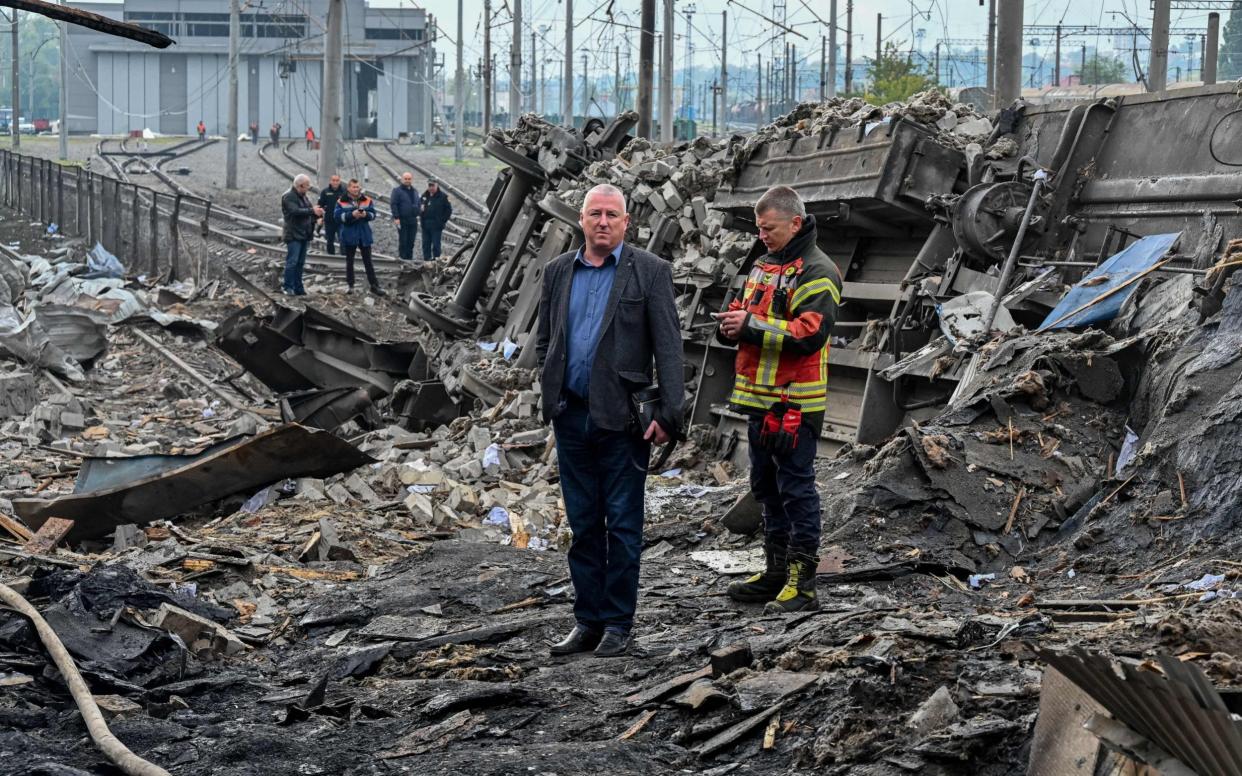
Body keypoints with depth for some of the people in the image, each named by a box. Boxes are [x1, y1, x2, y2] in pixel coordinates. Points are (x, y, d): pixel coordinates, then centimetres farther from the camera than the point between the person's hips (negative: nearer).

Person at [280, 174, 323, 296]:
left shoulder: (304, 196, 17)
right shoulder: (289, 197, -11)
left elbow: (309, 214, 20)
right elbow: (295, 211, -25)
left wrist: (318, 213, 0)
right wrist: (312, 211, -26)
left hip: (304, 235, 9)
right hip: (293, 235, -9)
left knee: (300, 263, 10)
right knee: (292, 262, -9)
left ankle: (298, 288, 14)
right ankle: (287, 286, -4)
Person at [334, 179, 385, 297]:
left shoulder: (367, 200, 1)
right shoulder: (342, 201, -5)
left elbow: (373, 214, 0)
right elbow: (338, 216, -12)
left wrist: (366, 214, -21)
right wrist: (352, 214, -24)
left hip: (364, 235, 1)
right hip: (349, 235, -1)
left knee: (368, 261, 4)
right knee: (349, 261, 9)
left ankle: (374, 286, 4)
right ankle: (350, 285, 18)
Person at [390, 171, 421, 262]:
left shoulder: (414, 192, 16)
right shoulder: (397, 191, -3)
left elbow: (418, 204, 23)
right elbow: (393, 204, -9)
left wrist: (417, 215, 12)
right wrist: (396, 217, -17)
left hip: (413, 220, 5)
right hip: (402, 220, -5)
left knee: (411, 241, 7)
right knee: (403, 240, -4)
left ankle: (410, 257, 13)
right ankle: (402, 257, 0)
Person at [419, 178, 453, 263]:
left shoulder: (443, 196, -3)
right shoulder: (424, 196, 13)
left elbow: (449, 210, -3)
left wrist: (442, 221, -8)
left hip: (436, 226, -5)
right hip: (425, 225, 6)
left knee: (436, 244, -5)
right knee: (426, 244, 9)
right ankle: (426, 259, 15)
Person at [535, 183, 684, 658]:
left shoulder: (649, 272, -3)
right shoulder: (558, 271, 10)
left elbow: (668, 347, -7)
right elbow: (544, 340, 17)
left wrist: (668, 414, -13)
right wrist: (550, 391, 4)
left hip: (621, 418, -4)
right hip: (571, 416, 4)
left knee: (622, 524, 1)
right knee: (583, 524, 11)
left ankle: (618, 623, 10)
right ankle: (587, 621, 18)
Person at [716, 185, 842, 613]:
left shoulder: (817, 273, -13)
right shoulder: (763, 265, 16)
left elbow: (810, 334, -23)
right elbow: (746, 315, 24)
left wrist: (751, 326, -21)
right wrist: (732, 324, -1)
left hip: (794, 402, -9)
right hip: (760, 400, 9)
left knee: (796, 489, -5)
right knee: (766, 487, 16)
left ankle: (802, 583, -1)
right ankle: (776, 571, 27)